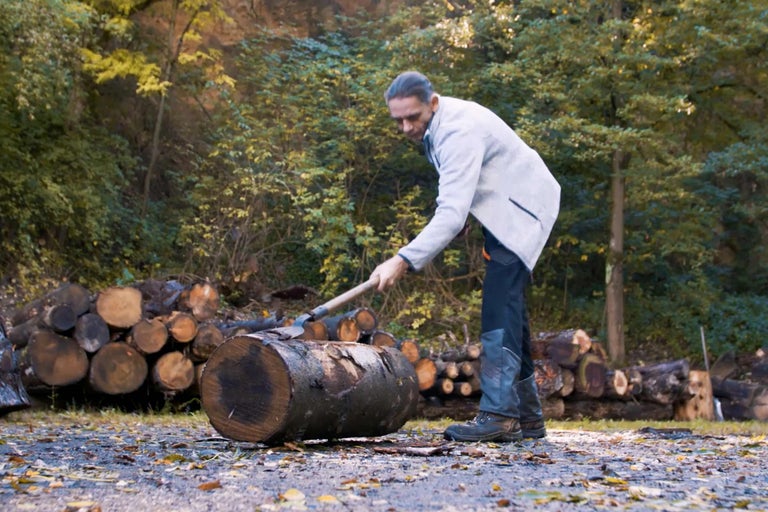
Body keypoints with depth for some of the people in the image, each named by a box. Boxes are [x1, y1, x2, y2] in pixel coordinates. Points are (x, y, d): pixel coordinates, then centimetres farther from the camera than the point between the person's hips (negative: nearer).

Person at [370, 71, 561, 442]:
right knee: (507, 306, 11)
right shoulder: (434, 126, 1)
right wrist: (458, 224, 3)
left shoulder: (460, 132, -30)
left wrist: (404, 260, -45)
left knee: (499, 306, -21)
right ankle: (527, 417, 17)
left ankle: (498, 414, -26)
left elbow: (452, 214, -40)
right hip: (502, 211, 10)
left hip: (523, 209, -10)